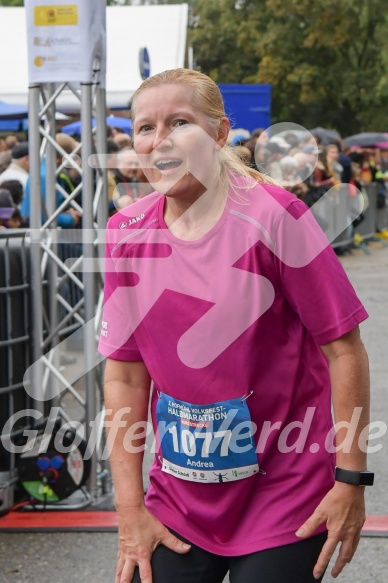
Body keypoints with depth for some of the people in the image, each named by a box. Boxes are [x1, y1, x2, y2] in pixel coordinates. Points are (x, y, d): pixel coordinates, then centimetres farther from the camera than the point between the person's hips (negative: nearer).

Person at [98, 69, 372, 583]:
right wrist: (130, 509, -1)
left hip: (285, 501, -3)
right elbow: (125, 372, 1)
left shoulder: (272, 216, -14)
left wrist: (350, 480, -13)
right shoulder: (127, 231, -2)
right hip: (179, 499, 4)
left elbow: (344, 349, -11)